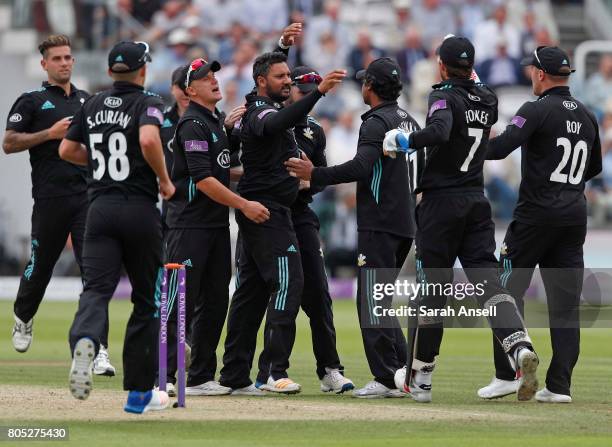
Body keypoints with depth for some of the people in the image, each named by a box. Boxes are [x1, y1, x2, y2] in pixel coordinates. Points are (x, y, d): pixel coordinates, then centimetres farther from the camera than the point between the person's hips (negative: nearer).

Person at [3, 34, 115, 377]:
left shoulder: (87, 101, 17)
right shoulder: (32, 101, 3)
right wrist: (50, 134, -12)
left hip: (87, 195, 3)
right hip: (51, 199, -3)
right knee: (41, 265, 9)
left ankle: (98, 349, -14)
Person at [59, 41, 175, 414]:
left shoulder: (92, 105, 12)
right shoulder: (147, 102, -4)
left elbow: (67, 150, 17)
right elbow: (149, 140, -24)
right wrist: (164, 180, -10)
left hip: (101, 208, 3)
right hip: (140, 211, -3)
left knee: (96, 289, -8)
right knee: (147, 299, 9)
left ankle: (84, 341, -43)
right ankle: (140, 392, 11)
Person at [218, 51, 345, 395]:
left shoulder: (267, 107, 17)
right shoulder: (261, 112, -15)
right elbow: (279, 122, -37)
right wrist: (318, 92, -49)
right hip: (267, 213, -11)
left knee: (253, 289, 10)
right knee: (288, 282, -18)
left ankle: (235, 376, 12)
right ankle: (276, 371, -24)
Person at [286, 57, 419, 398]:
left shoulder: (377, 122, -12)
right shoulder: (408, 121, 17)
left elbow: (361, 167, -25)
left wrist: (316, 175, -19)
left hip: (379, 225, -9)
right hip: (405, 224, 9)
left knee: (372, 300, -7)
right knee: (379, 299, 16)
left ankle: (386, 379, -10)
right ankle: (403, 372, 12)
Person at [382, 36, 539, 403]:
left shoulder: (445, 97, -10)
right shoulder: (487, 99, 9)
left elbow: (439, 131, -30)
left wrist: (403, 141, -17)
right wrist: (471, 77, 32)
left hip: (441, 201, -5)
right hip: (478, 203, 5)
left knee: (432, 286, 2)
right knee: (487, 280, -2)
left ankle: (420, 379, 10)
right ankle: (521, 349, -27)